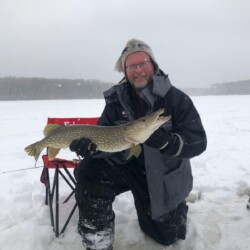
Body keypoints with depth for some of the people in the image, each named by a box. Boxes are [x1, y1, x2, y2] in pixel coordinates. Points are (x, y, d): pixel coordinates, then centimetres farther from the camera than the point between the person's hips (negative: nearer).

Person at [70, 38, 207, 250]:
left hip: (163, 177, -1)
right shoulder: (116, 100, -8)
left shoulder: (177, 99, -17)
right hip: (126, 165, 2)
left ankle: (177, 209, 49)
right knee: (88, 173, -26)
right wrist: (89, 145, -31)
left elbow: (198, 142, -22)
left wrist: (164, 141, -41)